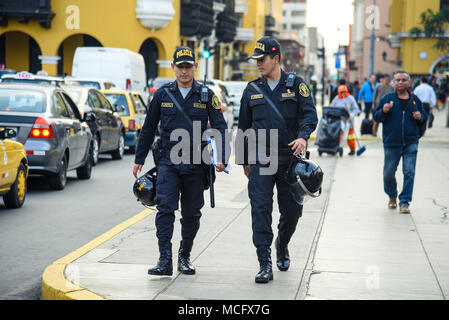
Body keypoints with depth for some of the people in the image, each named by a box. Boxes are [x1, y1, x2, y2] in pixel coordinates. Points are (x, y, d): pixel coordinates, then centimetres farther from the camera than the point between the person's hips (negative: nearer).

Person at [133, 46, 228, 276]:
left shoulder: (206, 95, 3)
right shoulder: (163, 94, 5)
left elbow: (220, 127, 2)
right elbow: (149, 128, 12)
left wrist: (221, 157, -12)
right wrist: (139, 159, 12)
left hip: (196, 164, 0)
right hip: (168, 162, 0)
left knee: (191, 214, 8)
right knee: (165, 208, -13)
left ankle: (184, 257, 22)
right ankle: (165, 259, -13)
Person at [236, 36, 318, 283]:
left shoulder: (296, 85, 3)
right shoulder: (252, 89, 10)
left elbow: (309, 114, -7)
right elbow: (243, 126, 17)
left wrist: (303, 136, -27)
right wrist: (243, 160, 17)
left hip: (289, 159, -1)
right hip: (260, 161, 1)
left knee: (291, 211, 6)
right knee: (260, 211, -9)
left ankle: (282, 246, 37)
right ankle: (265, 265, -8)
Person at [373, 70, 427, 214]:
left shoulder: (415, 100, 7)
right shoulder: (387, 98, 1)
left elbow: (424, 116, 18)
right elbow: (376, 117, 2)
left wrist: (420, 117, -5)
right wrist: (383, 111, -18)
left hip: (410, 143, 1)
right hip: (391, 143, -1)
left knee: (409, 172, -7)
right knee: (388, 173, 7)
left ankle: (404, 202, -1)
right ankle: (392, 197, 32)